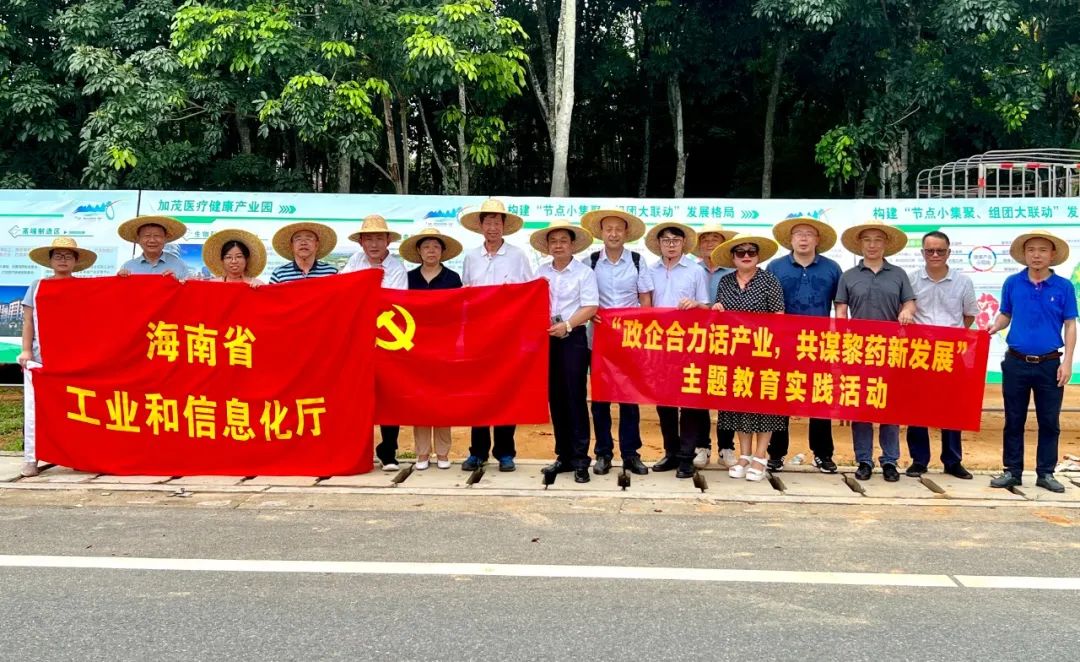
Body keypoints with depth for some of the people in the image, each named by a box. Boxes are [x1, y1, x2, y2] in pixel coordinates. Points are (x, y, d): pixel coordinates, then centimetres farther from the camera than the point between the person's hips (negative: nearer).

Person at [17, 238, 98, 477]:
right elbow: (28, 321, 10)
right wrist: (26, 350, 0)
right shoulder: (37, 286, 11)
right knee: (35, 408, -2)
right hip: (40, 356, 1)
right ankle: (30, 458, 0)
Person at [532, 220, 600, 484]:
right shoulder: (541, 272, 10)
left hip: (573, 338, -5)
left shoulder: (584, 272, -2)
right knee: (555, 398, 8)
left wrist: (567, 325, -20)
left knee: (575, 397, -5)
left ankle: (580, 459, -1)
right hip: (546, 338, 5)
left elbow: (590, 307, -10)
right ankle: (564, 456, 17)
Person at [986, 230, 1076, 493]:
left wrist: (1067, 361, -6)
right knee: (1014, 420, 7)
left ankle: (1045, 473, 16)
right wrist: (994, 327, -11)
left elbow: (1070, 326, 1)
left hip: (1050, 364, -1)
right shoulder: (1012, 283, 2)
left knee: (1049, 421, 6)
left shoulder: (1064, 287, -1)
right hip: (1016, 362, 1)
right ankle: (1012, 471, 15)